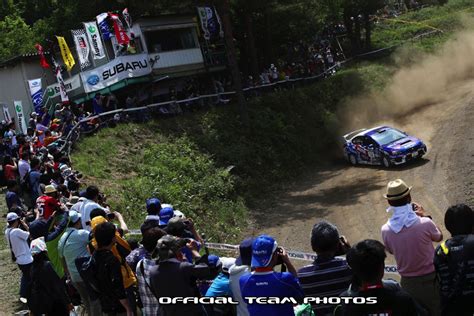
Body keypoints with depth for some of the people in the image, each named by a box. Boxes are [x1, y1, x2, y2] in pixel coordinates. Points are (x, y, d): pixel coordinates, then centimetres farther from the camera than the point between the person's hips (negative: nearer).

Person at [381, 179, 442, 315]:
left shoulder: (386, 230, -16)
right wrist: (425, 216, 7)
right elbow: (439, 237, -1)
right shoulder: (425, 223, -23)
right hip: (430, 280, -2)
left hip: (407, 283, 2)